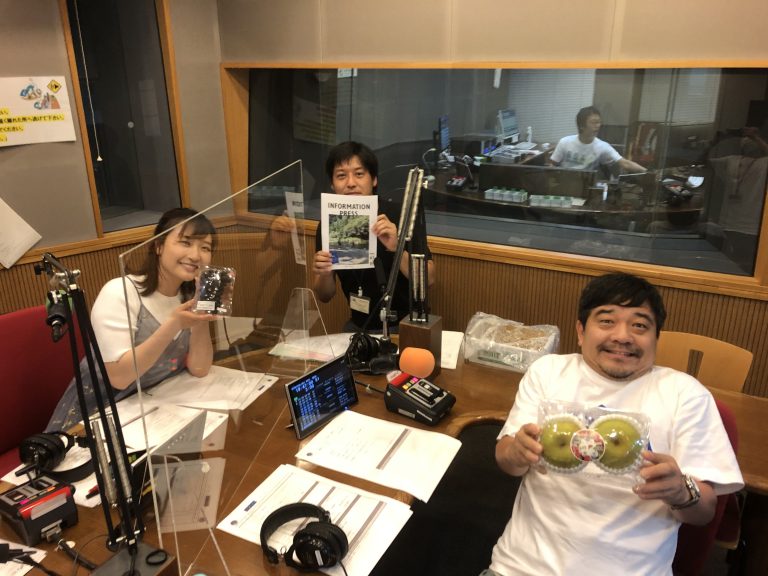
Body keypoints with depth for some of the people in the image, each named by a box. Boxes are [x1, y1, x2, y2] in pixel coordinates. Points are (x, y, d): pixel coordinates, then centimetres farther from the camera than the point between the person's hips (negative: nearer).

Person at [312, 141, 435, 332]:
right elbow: (325, 296, 0)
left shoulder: (398, 217, -16)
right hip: (359, 326, 4)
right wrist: (324, 274, -21)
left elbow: (428, 279, -18)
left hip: (404, 326, -3)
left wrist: (396, 248, -33)